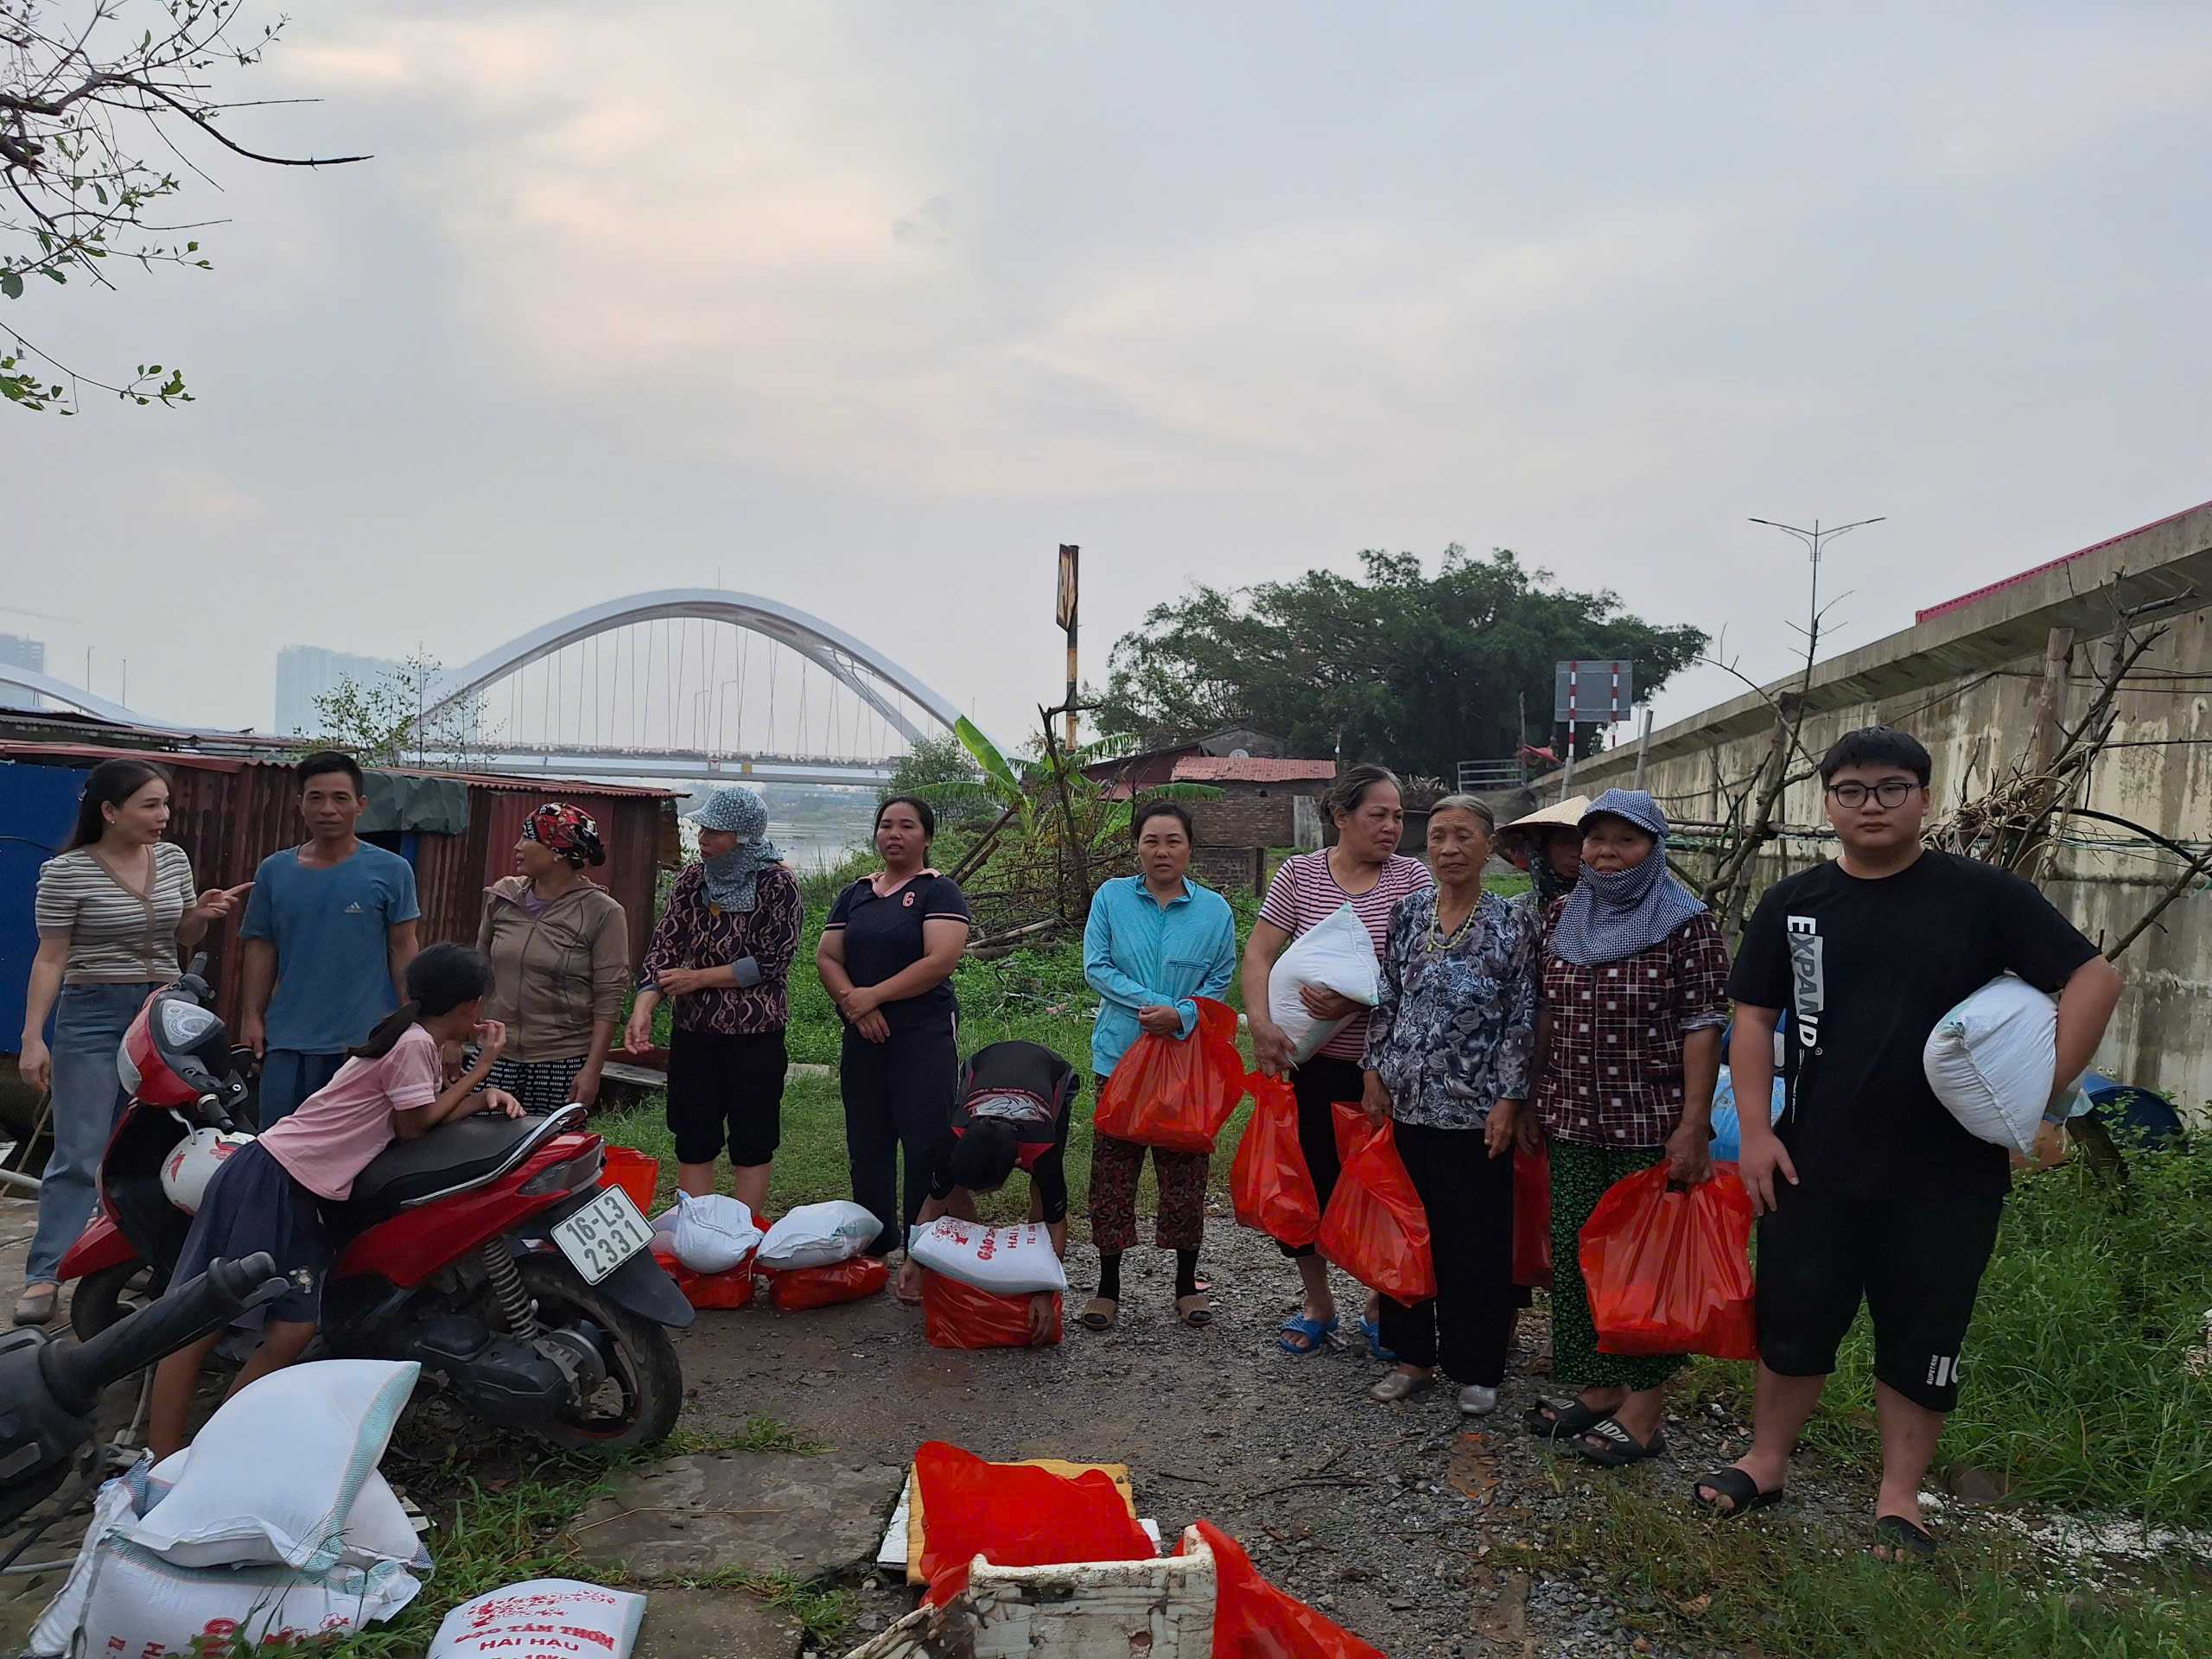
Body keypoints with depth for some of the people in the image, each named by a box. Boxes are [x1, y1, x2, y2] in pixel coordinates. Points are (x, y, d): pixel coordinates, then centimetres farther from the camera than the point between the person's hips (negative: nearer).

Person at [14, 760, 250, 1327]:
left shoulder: (173, 858, 5)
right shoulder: (66, 872, -9)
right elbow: (50, 958, -7)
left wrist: (201, 915, -6)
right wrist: (32, 1038, -12)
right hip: (94, 1016, -5)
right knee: (78, 1155, -7)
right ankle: (43, 1276, -1)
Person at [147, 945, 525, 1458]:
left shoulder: (421, 1043, 16)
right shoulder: (415, 1042, -13)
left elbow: (431, 1110, 14)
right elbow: (414, 1126, -7)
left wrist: (486, 1097, -1)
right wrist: (481, 1067, -5)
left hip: (303, 1195, 10)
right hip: (266, 1180, -9)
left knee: (293, 1331, 1)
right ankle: (161, 1466, -5)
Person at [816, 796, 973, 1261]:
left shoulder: (940, 892, -1)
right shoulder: (855, 895, 16)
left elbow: (941, 961, -14)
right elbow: (826, 958, 8)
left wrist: (874, 995, -14)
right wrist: (853, 1003, -11)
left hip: (925, 1036, -5)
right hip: (863, 1039, 5)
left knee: (925, 1147, -5)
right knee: (866, 1147, 9)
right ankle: (872, 1253, 20)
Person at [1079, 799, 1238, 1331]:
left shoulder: (1214, 909, 3)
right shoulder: (1112, 897, 2)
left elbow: (1221, 980, 3)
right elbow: (1096, 967, -4)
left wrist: (1182, 1016, -15)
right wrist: (1155, 1005, -15)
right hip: (1121, 1054, 0)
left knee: (1186, 1171, 6)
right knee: (1112, 1170, 3)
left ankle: (1187, 1284, 22)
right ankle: (1108, 1285, 16)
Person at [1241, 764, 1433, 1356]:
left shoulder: (1411, 877, 0)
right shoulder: (1298, 873, 2)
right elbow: (1258, 953, -2)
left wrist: (1355, 1001, -25)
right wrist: (1261, 1023, -17)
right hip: (1312, 1061, 1)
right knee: (1310, 1179, 7)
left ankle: (1380, 1307, 27)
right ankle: (1318, 1303, 28)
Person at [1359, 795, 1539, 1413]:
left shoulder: (1513, 923, -4)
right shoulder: (1408, 911, 6)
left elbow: (1522, 1020, -4)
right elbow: (1386, 999, 10)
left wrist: (1508, 1100, -9)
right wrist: (1376, 1072, 3)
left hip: (1475, 1108, -3)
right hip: (1406, 1102, 3)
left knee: (1476, 1241, 4)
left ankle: (1476, 1369, 20)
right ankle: (1414, 1355, 25)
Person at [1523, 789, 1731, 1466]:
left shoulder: (1687, 923, -8)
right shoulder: (1562, 915, 8)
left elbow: (1702, 1027, -10)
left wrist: (1694, 1125, -15)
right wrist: (1532, 1100, 14)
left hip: (1650, 1127, -5)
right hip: (1572, 1122, 5)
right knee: (1574, 1251, 10)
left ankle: (1644, 1407, 15)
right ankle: (1597, 1386, 25)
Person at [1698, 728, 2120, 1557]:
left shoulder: (1983, 895, -6)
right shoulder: (1791, 903, 3)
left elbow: (2094, 978, -7)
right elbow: (1754, 1016, 6)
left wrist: (2043, 1092, -14)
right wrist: (1755, 1128, -2)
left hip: (1948, 1176, -2)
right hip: (1814, 1168, 2)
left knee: (1921, 1338, 11)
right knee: (1793, 1323, 12)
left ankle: (1900, 1498, 27)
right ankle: (1766, 1462, 31)